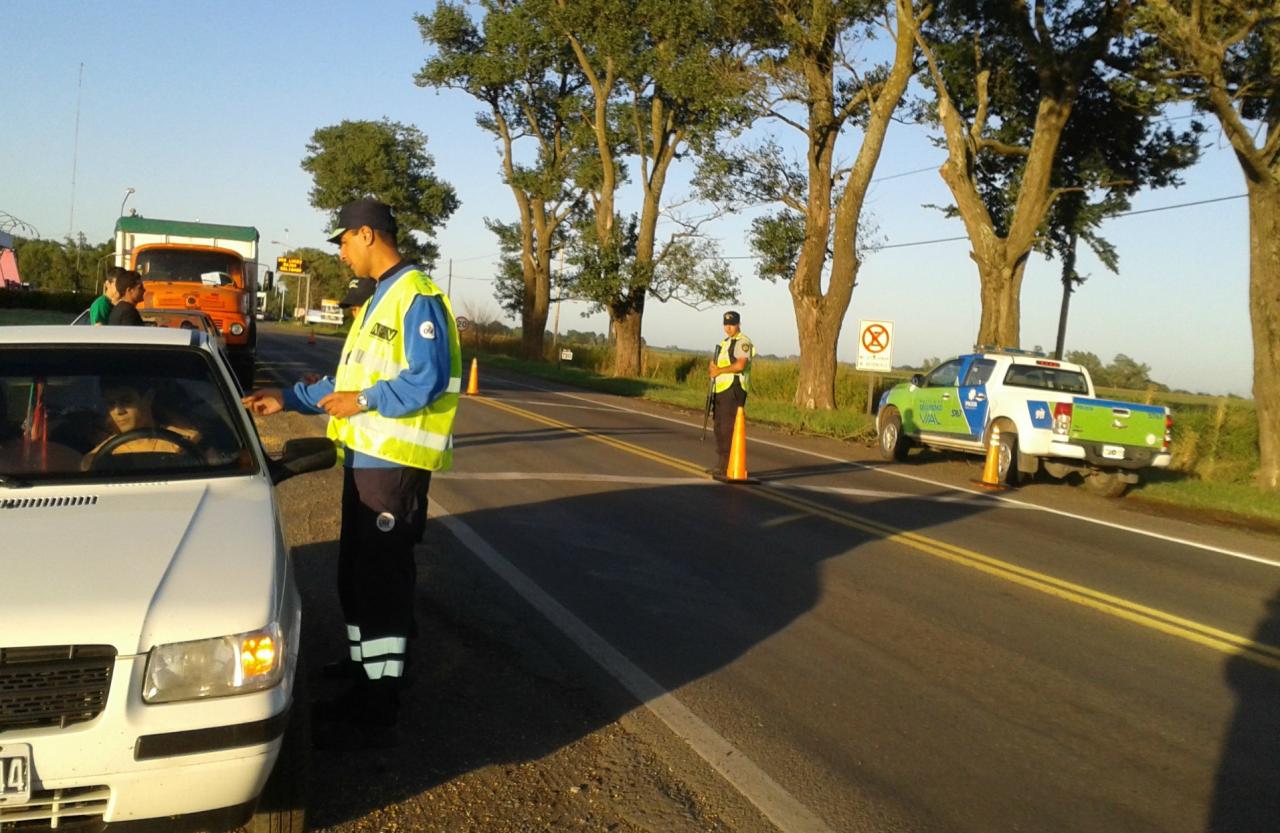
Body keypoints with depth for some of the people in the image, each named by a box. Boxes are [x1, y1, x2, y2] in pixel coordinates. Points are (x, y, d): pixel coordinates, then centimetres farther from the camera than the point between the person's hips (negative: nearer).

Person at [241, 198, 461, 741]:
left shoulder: (417, 297, -14)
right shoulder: (378, 299, 18)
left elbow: (428, 380, -23)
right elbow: (351, 379, 21)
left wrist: (363, 402, -17)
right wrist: (289, 398, 15)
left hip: (394, 462, -10)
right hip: (364, 456, 10)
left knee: (382, 582, -5)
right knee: (355, 575, 18)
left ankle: (379, 712, 3)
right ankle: (365, 678, 33)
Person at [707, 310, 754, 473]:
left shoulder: (743, 342, -8)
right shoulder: (724, 342, 22)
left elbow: (740, 365, -21)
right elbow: (712, 363, 26)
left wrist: (719, 370, -12)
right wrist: (711, 367, 2)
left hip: (733, 390, -9)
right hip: (721, 390, 10)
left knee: (728, 427, -12)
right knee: (719, 427, 12)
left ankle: (728, 465, -11)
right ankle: (721, 464, 19)